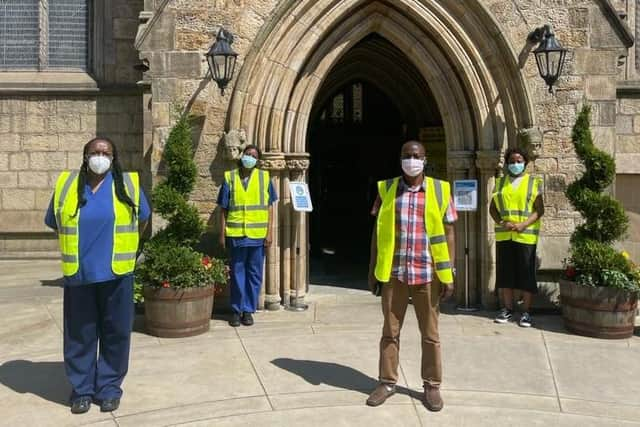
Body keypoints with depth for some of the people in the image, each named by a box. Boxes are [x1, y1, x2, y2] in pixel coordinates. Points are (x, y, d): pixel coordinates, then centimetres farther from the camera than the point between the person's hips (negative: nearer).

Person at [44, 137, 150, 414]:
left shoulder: (128, 184, 0)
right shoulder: (66, 184, 2)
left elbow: (142, 218, 15)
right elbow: (54, 223, 16)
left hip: (116, 272, -1)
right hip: (78, 273, 1)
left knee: (115, 332, 6)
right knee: (79, 334, 8)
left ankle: (109, 388, 21)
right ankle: (81, 389, 23)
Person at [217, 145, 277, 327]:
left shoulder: (265, 177, 4)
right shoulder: (229, 178, 3)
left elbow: (269, 207, 5)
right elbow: (224, 209, 5)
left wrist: (269, 233, -1)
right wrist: (222, 234, 1)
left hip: (258, 235, 1)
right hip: (236, 235, 0)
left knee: (254, 274, 7)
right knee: (237, 273, 7)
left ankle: (249, 310, 18)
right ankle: (237, 310, 18)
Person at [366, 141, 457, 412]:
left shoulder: (439, 190, 1)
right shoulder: (387, 189, 4)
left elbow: (448, 233, 2)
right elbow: (378, 231, 8)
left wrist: (449, 274, -3)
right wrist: (373, 268, 5)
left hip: (428, 273, -1)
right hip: (393, 273, 1)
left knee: (430, 333, 9)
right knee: (390, 331, 10)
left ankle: (432, 386, 23)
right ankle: (387, 382, 23)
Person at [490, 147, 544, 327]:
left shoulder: (534, 183, 4)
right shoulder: (500, 183, 11)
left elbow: (539, 210, -1)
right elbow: (492, 208, 10)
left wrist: (524, 224, -15)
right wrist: (501, 223, -9)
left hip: (526, 236, -3)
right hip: (503, 236, 3)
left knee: (526, 274, 1)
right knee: (505, 272, 7)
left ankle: (526, 311, 10)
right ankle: (507, 309, 19)